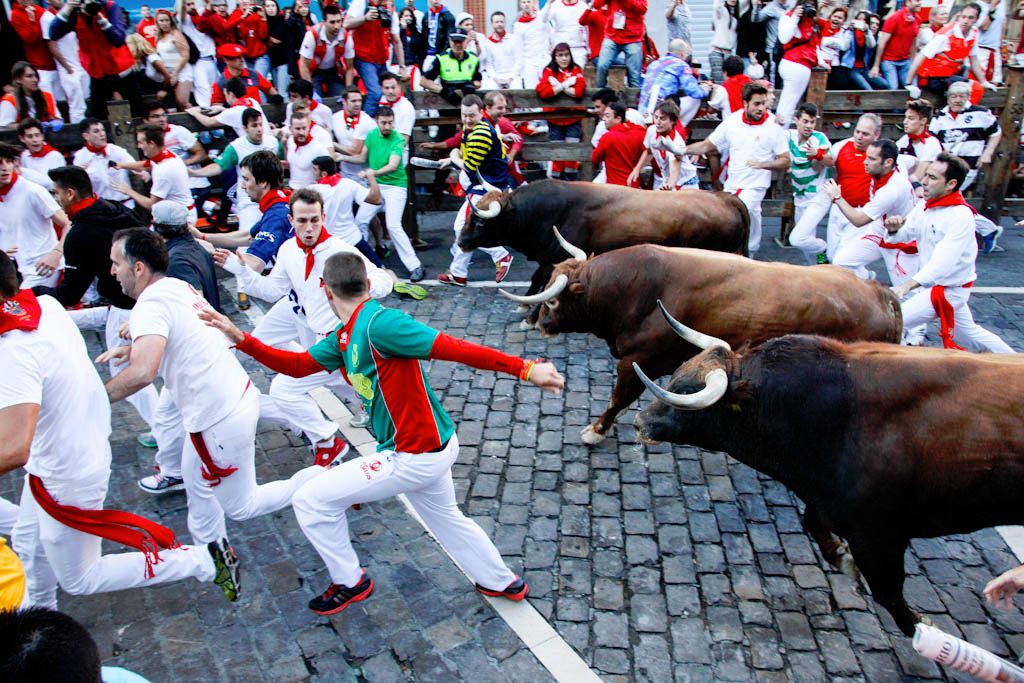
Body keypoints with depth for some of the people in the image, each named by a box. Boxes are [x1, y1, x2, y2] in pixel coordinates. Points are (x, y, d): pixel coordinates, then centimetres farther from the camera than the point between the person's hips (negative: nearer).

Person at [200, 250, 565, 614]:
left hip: (414, 458, -10)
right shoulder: (343, 338, 6)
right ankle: (501, 582, 48)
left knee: (310, 501, 3)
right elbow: (297, 365, 12)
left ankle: (349, 584, 25)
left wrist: (524, 368, -30)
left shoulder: (379, 324, -24)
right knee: (446, 517, 29)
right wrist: (241, 339, 2)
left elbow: (455, 349, -28)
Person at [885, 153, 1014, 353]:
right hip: (935, 284, 9)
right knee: (968, 332, 25)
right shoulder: (925, 205, -1)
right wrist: (894, 228, -22)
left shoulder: (961, 217, -26)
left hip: (950, 289, -9)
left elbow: (943, 263, -35)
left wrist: (907, 285, -47)